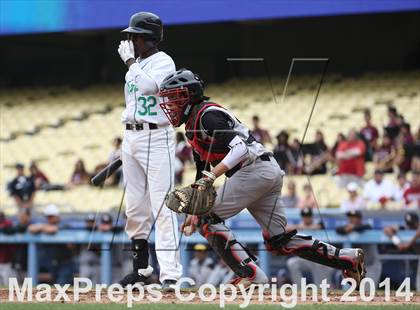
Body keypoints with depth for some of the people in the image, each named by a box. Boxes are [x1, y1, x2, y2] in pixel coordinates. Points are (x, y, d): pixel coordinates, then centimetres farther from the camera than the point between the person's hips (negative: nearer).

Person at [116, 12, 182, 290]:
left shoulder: (163, 62, -8)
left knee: (162, 205, -14)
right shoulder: (135, 65, 17)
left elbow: (147, 86, -27)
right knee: (135, 207, 10)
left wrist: (130, 61, -15)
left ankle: (170, 274, -20)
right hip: (131, 138, 8)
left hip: (157, 137, -8)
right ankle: (141, 268, 20)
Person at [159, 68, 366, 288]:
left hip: (254, 169, -10)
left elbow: (240, 148, -23)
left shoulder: (207, 115, -10)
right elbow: (203, 174, 25)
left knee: (208, 219, -9)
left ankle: (251, 275, -14)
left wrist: (210, 176, -29)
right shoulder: (192, 125, 21)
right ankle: (349, 258, 11)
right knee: (278, 243, 10)